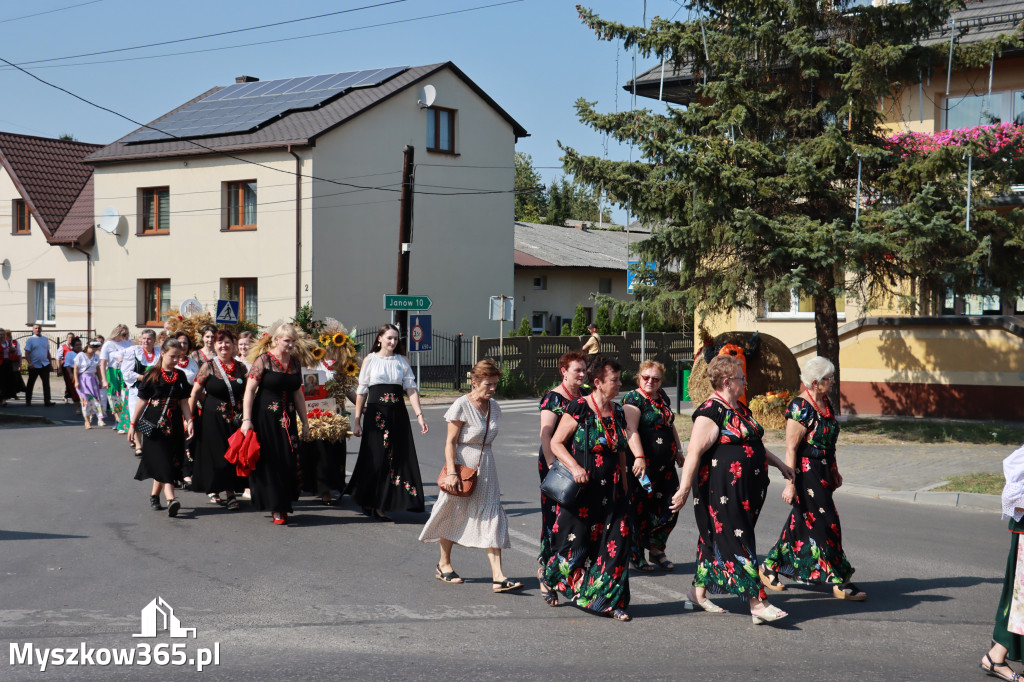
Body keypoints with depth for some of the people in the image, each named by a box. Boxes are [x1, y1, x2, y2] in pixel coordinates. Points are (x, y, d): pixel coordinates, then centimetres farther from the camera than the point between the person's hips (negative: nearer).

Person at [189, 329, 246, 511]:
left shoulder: (240, 368, 6)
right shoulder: (208, 367, -2)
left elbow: (247, 393, 13)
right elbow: (195, 393, -2)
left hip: (235, 419, 3)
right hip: (213, 419, -3)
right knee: (213, 453, 1)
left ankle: (230, 493, 13)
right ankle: (213, 489, 16)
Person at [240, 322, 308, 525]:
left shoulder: (294, 363, 11)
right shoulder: (264, 360, -6)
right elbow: (249, 391, -9)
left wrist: (304, 422, 18)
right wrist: (246, 419, -16)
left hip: (287, 419, 5)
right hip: (265, 417, -5)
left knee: (288, 461, 0)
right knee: (269, 462, -3)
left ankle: (283, 504, 12)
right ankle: (275, 507, 4)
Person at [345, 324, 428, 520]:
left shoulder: (402, 361, 10)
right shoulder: (370, 360, 4)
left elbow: (411, 389, 4)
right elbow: (361, 391, 3)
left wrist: (419, 415, -8)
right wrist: (356, 420, -1)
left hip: (397, 415, 3)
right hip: (375, 413, -3)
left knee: (396, 458, 1)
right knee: (375, 458, -4)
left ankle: (380, 506, 11)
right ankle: (367, 501, 13)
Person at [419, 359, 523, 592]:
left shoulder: (493, 406, 7)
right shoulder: (462, 405, -13)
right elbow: (450, 442, -13)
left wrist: (484, 461, 16)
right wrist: (451, 473, -19)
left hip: (485, 466, 6)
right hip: (463, 464, -6)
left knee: (492, 516, -3)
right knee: (454, 514, 10)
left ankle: (498, 576, -7)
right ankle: (444, 564, 31)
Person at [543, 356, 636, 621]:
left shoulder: (618, 413, 10)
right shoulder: (579, 408, -9)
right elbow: (556, 442, -8)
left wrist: (624, 488, 16)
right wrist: (574, 467, -22)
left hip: (611, 491, 5)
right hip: (582, 490, -5)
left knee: (615, 543, -3)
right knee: (576, 540, 3)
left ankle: (609, 601, 4)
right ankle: (551, 585, 29)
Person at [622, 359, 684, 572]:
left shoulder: (663, 397, 14)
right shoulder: (633, 399, -10)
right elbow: (632, 430, -21)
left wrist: (678, 449, 24)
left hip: (665, 464, 8)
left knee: (670, 508, 8)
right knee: (640, 509, -2)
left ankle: (656, 550, 23)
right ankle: (636, 556, 11)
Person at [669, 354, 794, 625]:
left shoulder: (740, 409, 16)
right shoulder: (711, 412, -15)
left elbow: (753, 443, 29)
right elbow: (694, 452, -21)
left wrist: (779, 463, 28)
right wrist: (684, 488, -26)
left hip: (744, 490, 10)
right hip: (721, 490, -10)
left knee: (715, 540, 15)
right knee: (737, 542, -7)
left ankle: (698, 592, 26)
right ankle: (758, 604, -8)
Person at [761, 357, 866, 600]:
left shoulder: (825, 402, 10)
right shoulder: (800, 407, -18)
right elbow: (791, 448, -19)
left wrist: (835, 471, 23)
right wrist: (790, 483, -21)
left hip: (822, 472, 9)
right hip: (806, 472, -9)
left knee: (801, 522, 15)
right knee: (825, 524, -6)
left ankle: (770, 567, 26)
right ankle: (839, 583, 1)